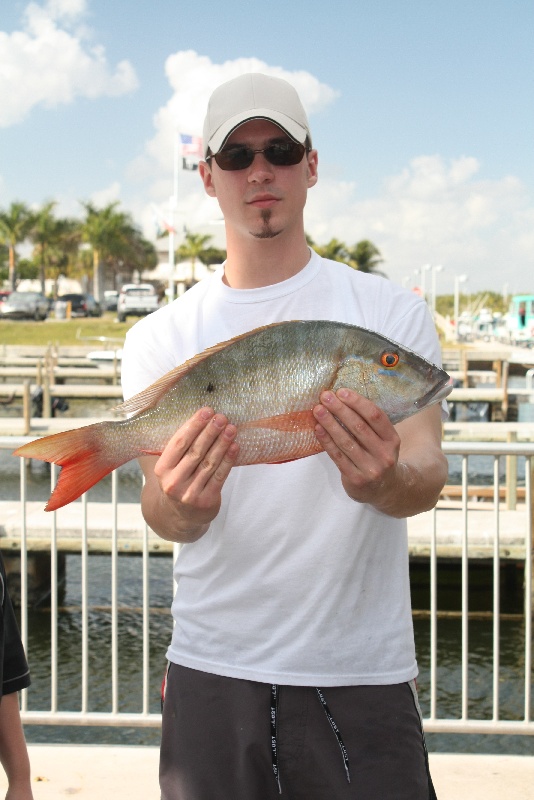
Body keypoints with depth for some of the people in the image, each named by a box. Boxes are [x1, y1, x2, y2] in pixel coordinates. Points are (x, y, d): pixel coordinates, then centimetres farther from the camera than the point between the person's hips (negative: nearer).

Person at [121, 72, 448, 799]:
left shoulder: (392, 313, -1)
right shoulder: (159, 338, 3)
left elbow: (428, 472, -10)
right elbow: (161, 514, -3)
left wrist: (385, 481, -34)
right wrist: (182, 505, -28)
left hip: (362, 674, -1)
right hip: (210, 671, 2)